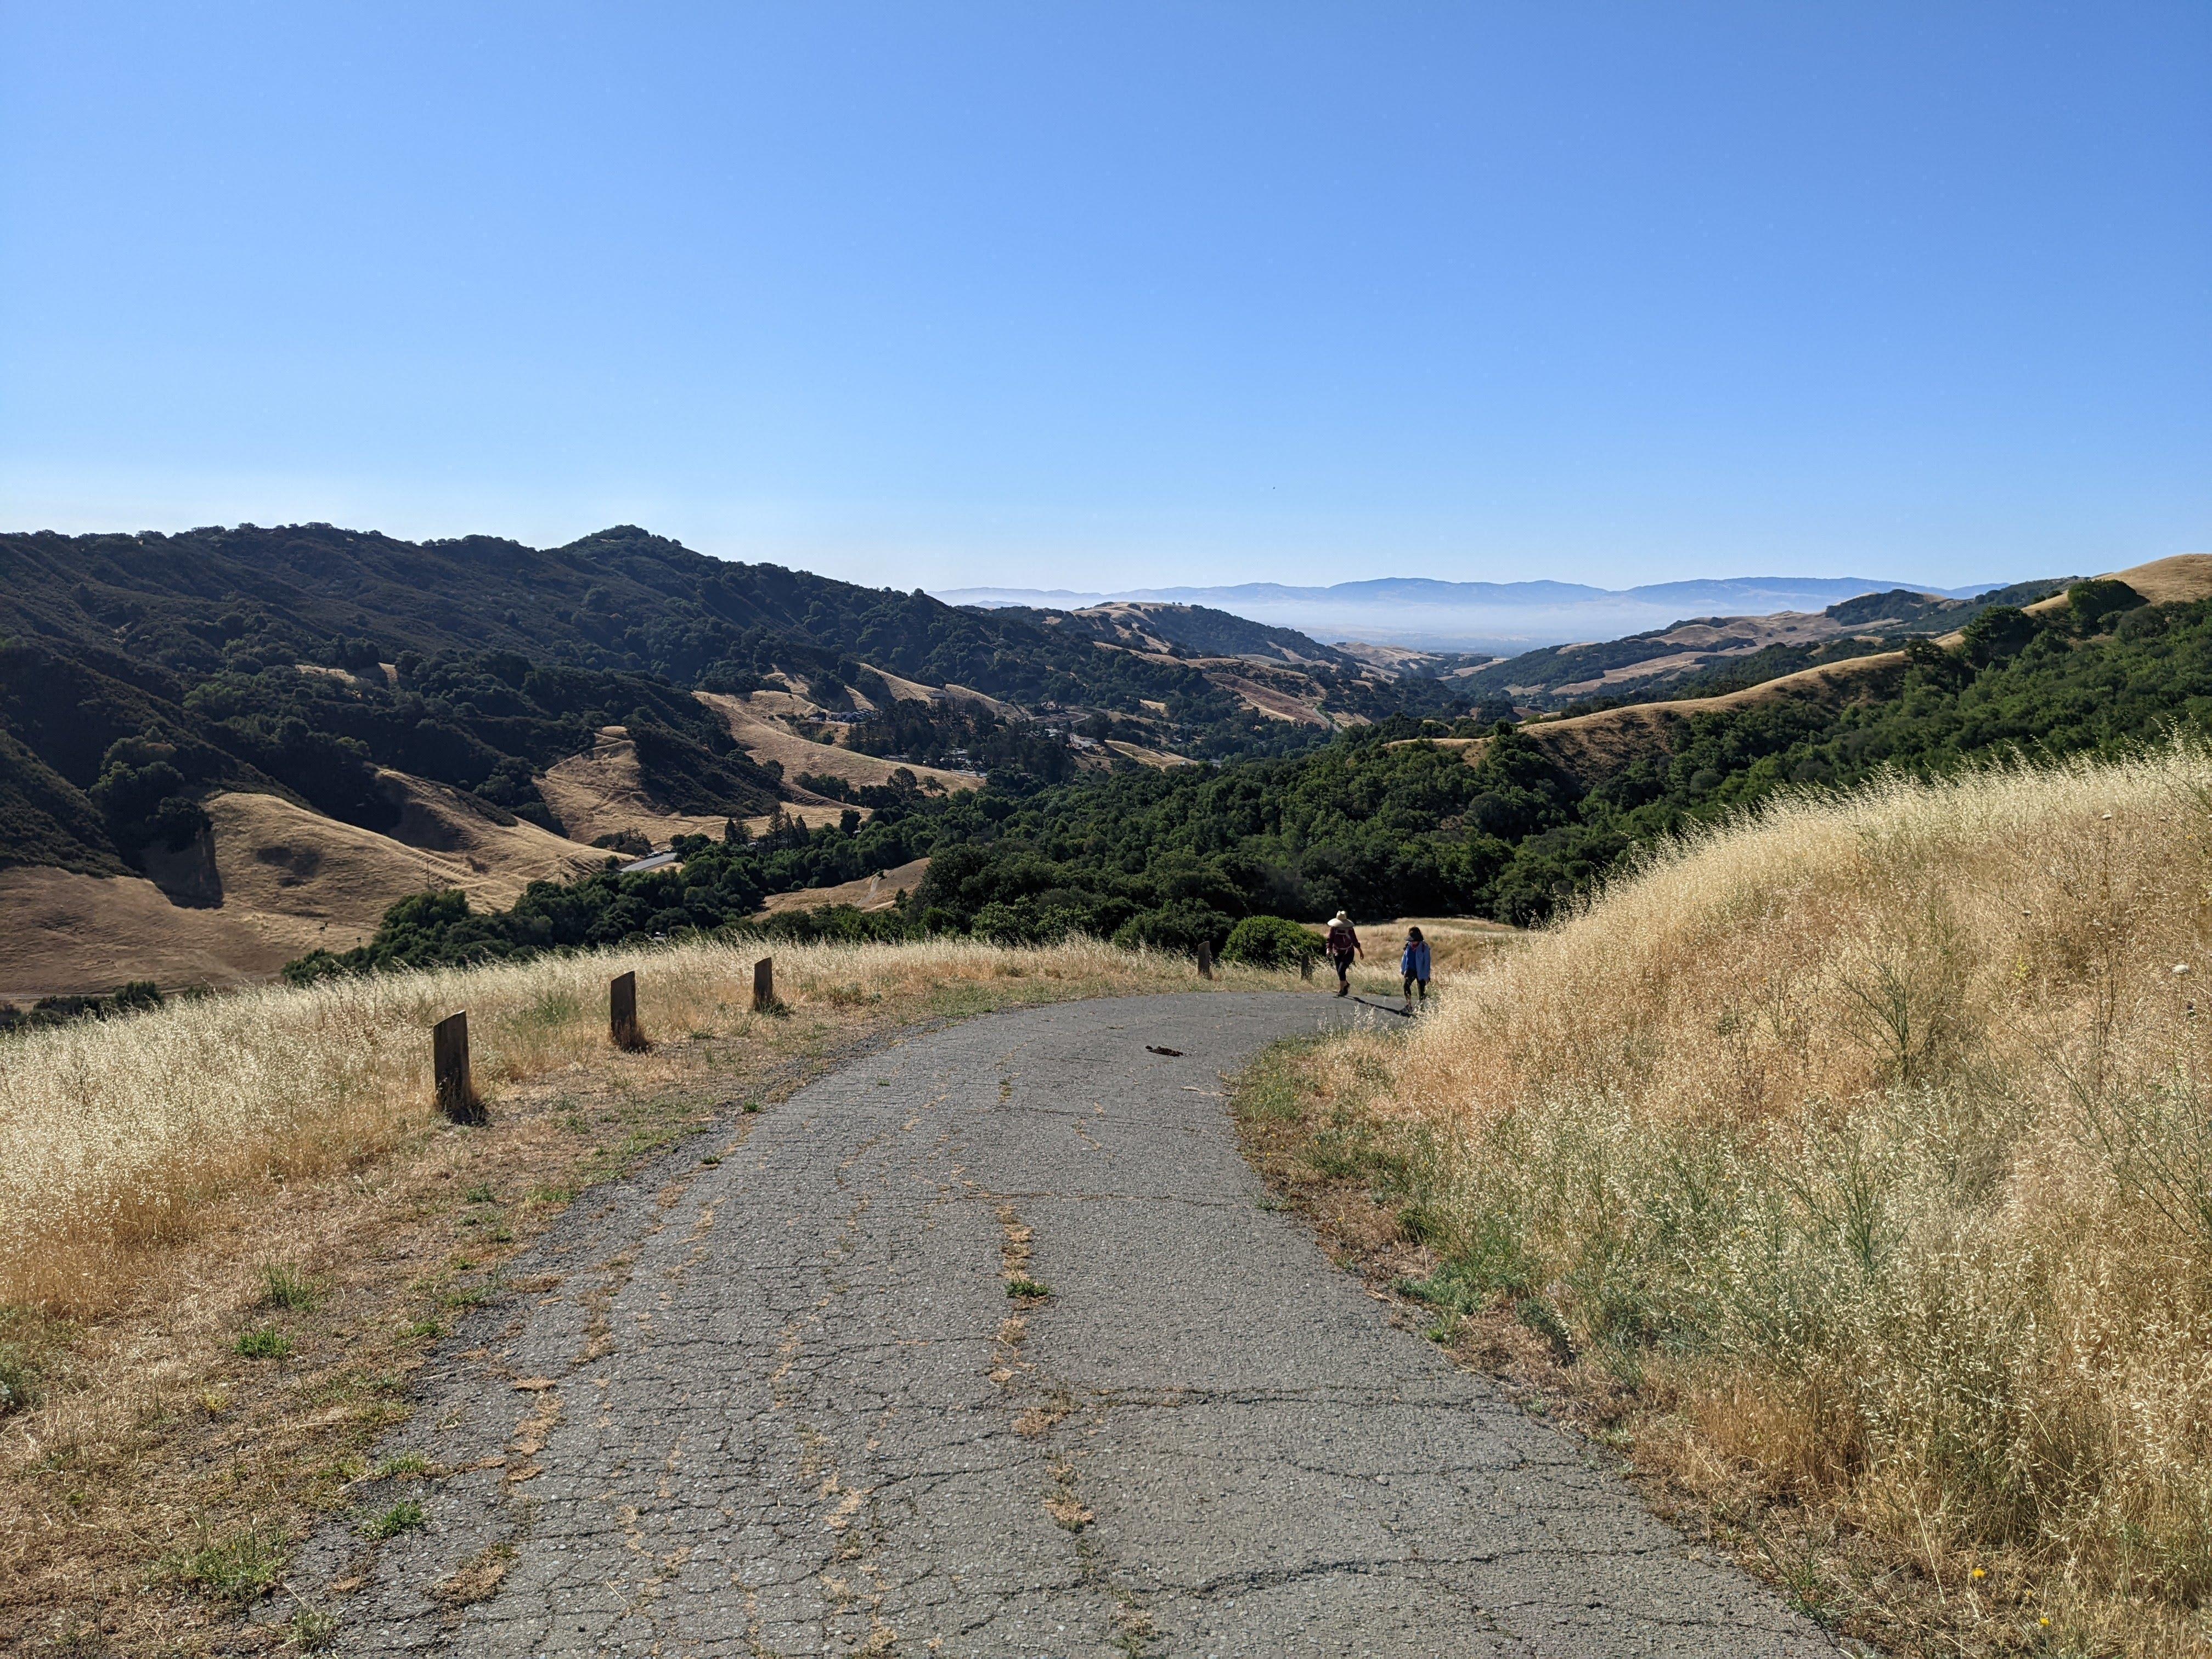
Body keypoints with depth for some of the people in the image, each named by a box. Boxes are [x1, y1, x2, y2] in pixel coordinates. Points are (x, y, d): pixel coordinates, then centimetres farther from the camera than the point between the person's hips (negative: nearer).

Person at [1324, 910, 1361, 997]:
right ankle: (1346, 985, 39)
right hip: (1337, 953, 3)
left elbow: (1355, 941, 4)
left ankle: (1342, 990, -9)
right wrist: (1329, 949, -26)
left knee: (1341, 970, -18)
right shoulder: (1334, 928, -8)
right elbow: (1330, 940, -7)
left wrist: (1360, 951, 15)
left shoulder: (1350, 929, -9)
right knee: (1339, 972, 10)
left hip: (1348, 953, -3)